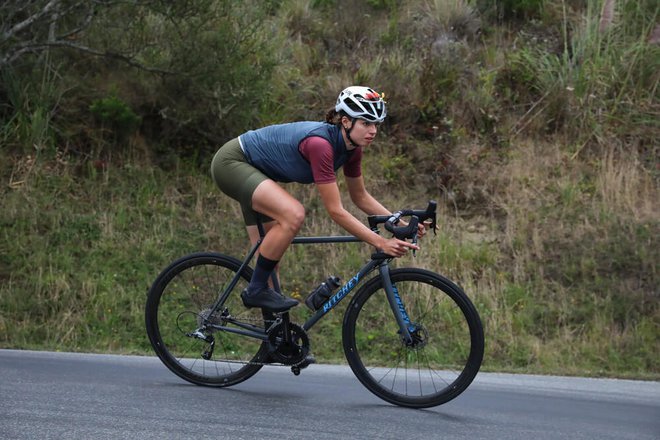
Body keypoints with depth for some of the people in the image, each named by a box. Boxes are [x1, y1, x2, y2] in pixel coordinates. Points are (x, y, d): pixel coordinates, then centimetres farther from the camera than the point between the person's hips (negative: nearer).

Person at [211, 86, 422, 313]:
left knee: (270, 254, 8)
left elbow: (360, 197, 7)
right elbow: (335, 211, -32)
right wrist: (381, 243, -33)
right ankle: (256, 290, -14)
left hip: (254, 168, 9)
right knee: (294, 214, -29)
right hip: (231, 162, -9)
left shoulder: (351, 148, -8)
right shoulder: (320, 143, -34)